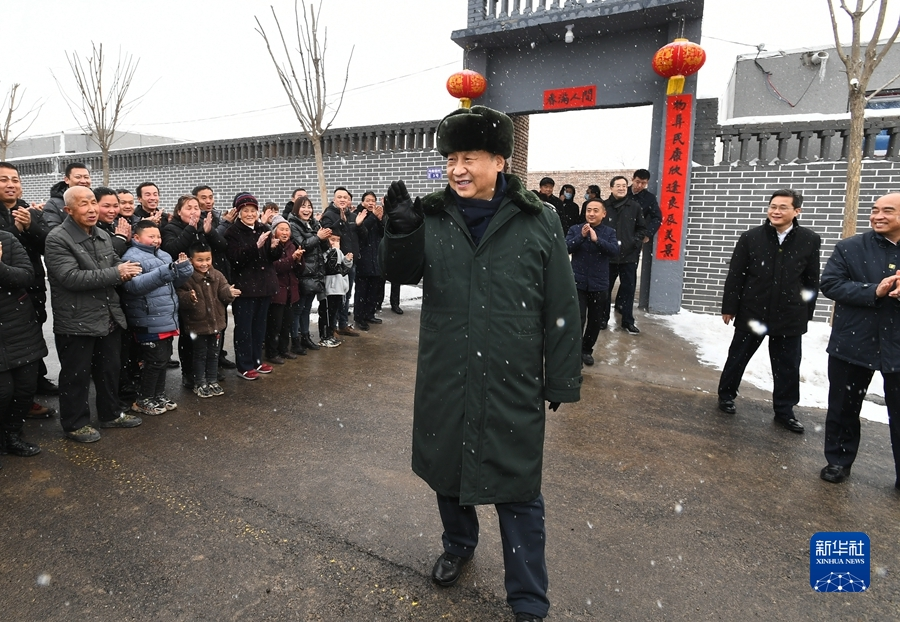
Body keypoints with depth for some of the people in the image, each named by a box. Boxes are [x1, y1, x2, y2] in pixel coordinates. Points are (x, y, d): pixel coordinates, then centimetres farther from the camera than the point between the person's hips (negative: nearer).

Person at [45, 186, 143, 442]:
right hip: (76, 323, -7)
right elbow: (71, 277, -25)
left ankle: (111, 414, 35)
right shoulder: (57, 239, -15)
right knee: (77, 376, 7)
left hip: (109, 318, 7)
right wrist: (116, 273, -23)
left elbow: (116, 264, 17)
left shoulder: (103, 236, 10)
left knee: (110, 370, 19)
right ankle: (75, 423, 23)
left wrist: (125, 271, -9)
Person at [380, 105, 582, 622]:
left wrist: (562, 380, -2)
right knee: (447, 468, 21)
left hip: (512, 384, -3)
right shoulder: (433, 215, 2)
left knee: (517, 490, 7)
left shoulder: (539, 222, -5)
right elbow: (402, 273, -6)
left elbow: (561, 309, -3)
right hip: (445, 379, 3)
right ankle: (459, 545, 49)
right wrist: (401, 232, -26)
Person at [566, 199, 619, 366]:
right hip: (578, 283, -2)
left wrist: (597, 239, -24)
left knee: (595, 322, 13)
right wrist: (581, 236, -22)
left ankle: (587, 350, 30)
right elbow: (566, 248, -10)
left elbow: (615, 250, -13)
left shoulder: (609, 232, 3)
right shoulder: (575, 229, 1)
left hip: (599, 285, 2)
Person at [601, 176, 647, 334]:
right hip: (607, 255, -1)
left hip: (629, 255, 1)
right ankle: (603, 318, 22)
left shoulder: (635, 206, 3)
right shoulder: (604, 206, -2)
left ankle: (628, 321, 18)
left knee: (628, 288, 7)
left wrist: (635, 242, -5)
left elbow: (642, 228, 8)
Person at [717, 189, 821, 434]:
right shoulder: (750, 237, -4)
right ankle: (726, 395, 31)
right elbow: (735, 276, -3)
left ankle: (784, 411, 23)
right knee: (738, 357, 12)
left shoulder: (810, 240, -1)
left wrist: (806, 313, 5)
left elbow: (812, 281, 5)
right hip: (752, 312, -1)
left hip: (790, 316, 1)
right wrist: (729, 307, -4)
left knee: (788, 366, 8)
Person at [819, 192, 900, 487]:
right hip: (853, 343, 0)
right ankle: (839, 460, 30)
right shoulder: (849, 248, 0)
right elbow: (830, 283, -9)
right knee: (844, 407, 13)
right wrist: (874, 291, -21)